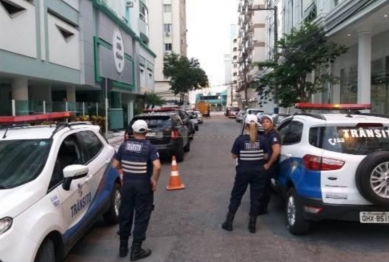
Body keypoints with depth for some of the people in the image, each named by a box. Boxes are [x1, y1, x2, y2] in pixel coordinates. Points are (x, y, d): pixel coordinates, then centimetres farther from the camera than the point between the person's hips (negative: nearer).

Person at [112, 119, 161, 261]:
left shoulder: (124, 145, 1)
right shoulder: (149, 147, -11)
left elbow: (115, 165, 4)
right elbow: (157, 166, -24)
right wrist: (154, 180, -10)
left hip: (127, 183, 4)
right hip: (143, 185, -4)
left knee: (125, 214, 15)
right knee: (141, 216, 6)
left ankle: (123, 247, 27)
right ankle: (136, 249, 11)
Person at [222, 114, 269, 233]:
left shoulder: (240, 139, -9)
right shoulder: (262, 140, -4)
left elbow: (234, 156, -2)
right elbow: (265, 156, 2)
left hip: (243, 171, -1)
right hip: (258, 171, 1)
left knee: (236, 196, 11)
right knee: (255, 197, 11)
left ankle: (229, 222, 16)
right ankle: (252, 225, 16)